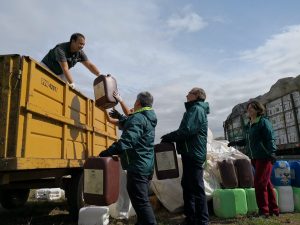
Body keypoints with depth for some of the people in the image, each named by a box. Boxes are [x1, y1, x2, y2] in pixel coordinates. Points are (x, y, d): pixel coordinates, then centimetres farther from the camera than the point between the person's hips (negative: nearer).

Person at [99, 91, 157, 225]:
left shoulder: (137, 118, -16)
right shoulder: (148, 118, 14)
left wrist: (107, 153, -29)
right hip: (147, 165, 10)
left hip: (137, 166, -10)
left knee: (141, 202, -6)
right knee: (143, 200, 19)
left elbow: (127, 140, -29)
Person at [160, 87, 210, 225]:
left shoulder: (196, 109, -11)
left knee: (197, 188, -4)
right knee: (187, 185, 15)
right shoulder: (194, 110, 22)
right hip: (191, 154, 11)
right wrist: (170, 138, 9)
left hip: (194, 154, -11)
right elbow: (186, 131, 20)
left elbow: (186, 131, -21)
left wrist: (168, 137, -10)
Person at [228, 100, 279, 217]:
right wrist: (236, 143, 16)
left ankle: (264, 211, 6)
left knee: (259, 183, -7)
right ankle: (273, 209, 25)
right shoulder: (249, 125, 15)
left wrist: (272, 152, -25)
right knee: (266, 183, 14)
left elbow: (270, 138, -15)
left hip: (264, 157, -8)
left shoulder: (263, 122, -8)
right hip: (254, 158, 8)